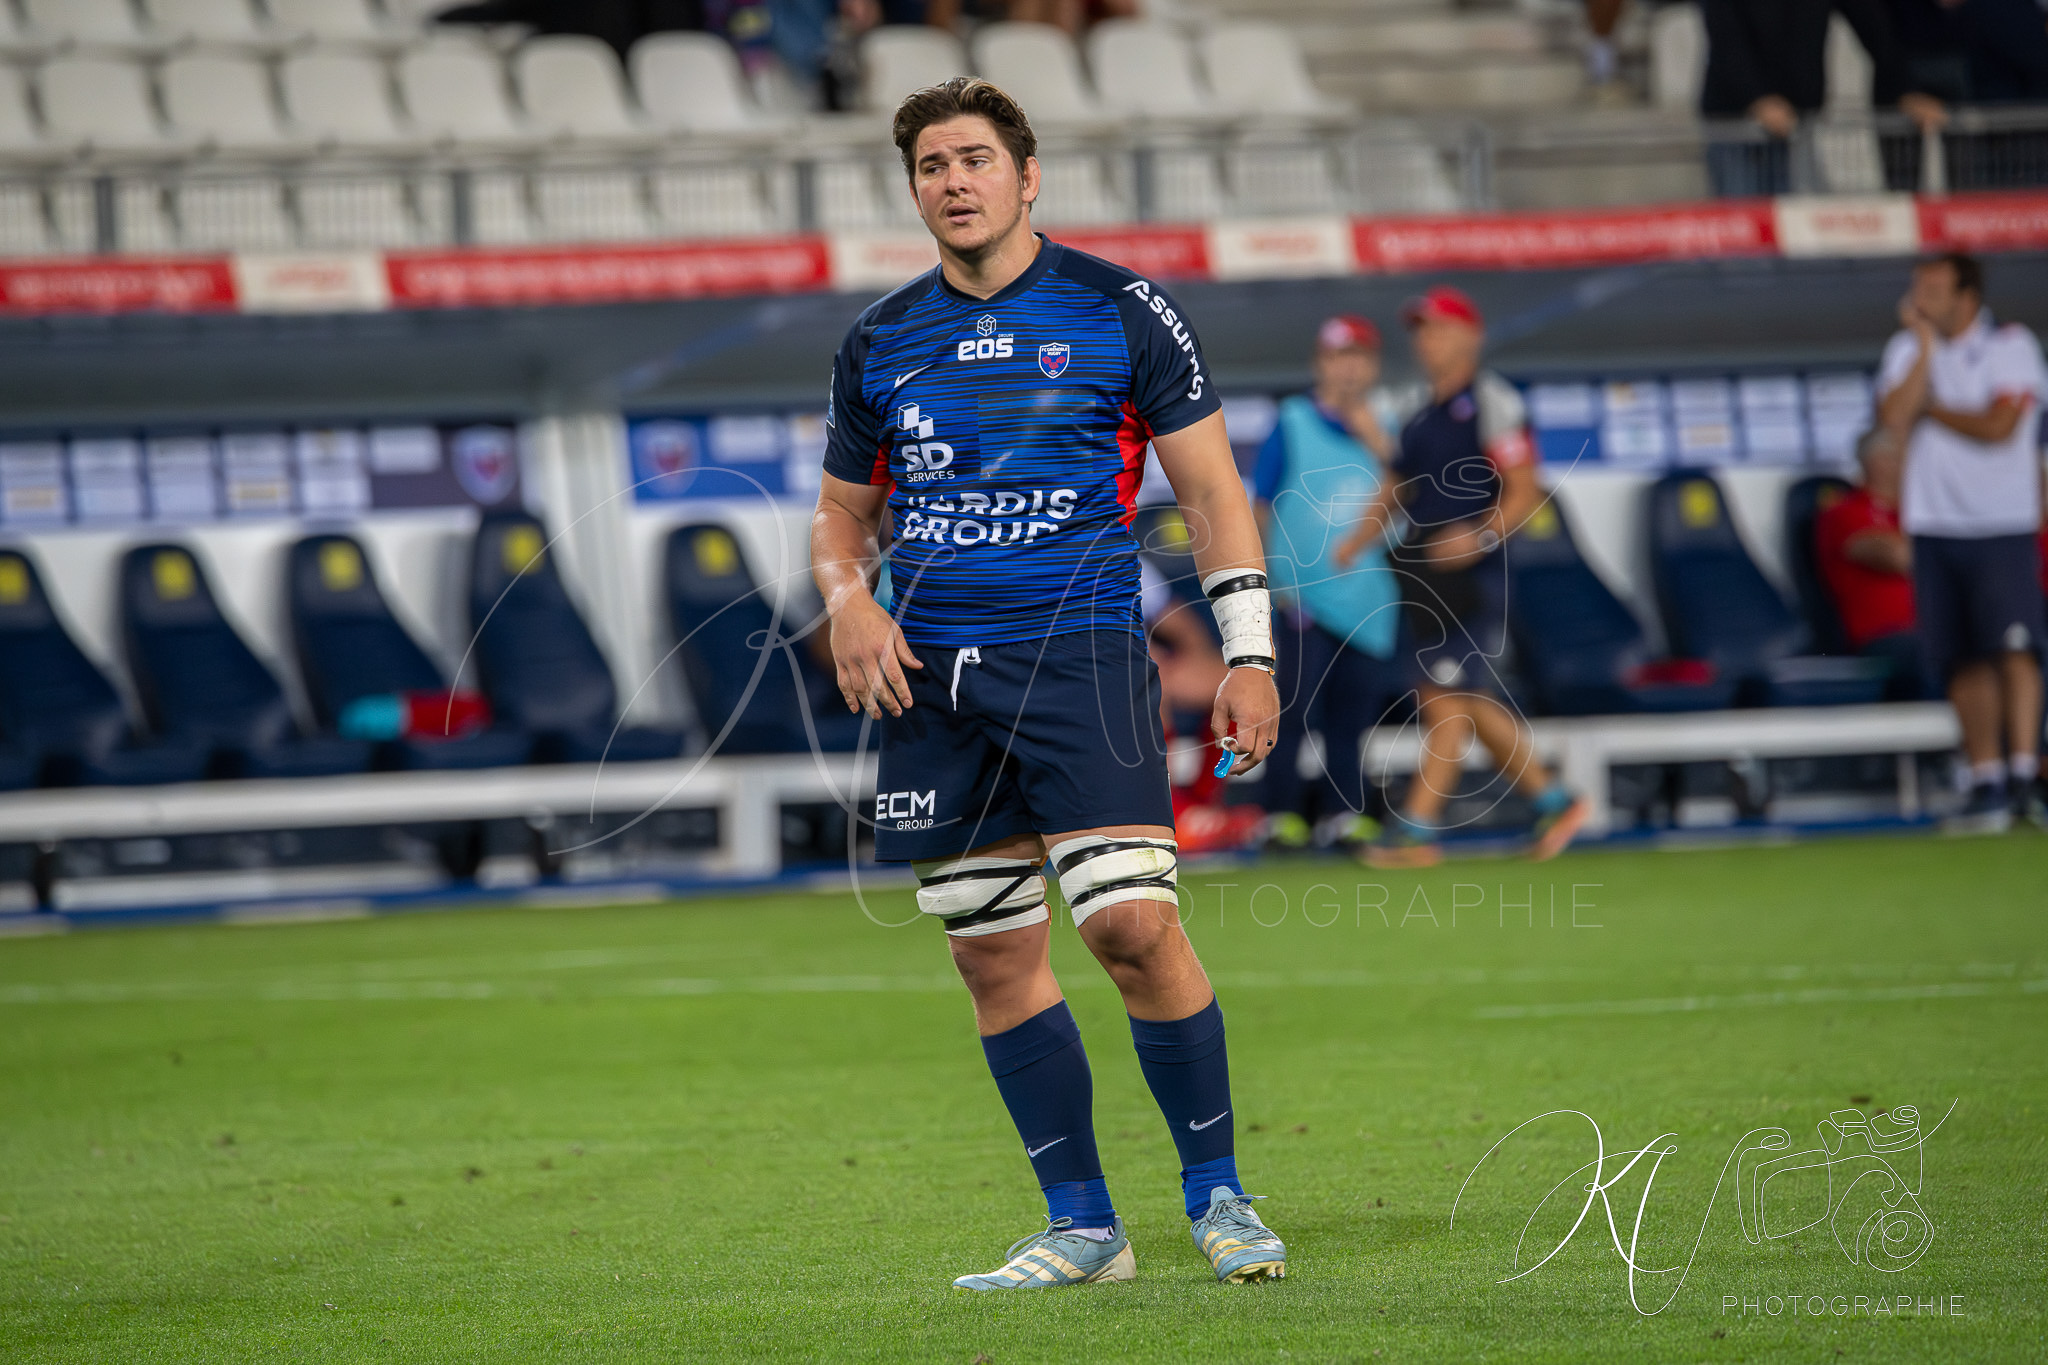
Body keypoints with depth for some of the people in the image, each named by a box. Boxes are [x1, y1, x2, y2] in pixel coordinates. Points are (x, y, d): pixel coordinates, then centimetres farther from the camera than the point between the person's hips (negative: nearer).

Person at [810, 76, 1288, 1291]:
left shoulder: (1121, 313, 2)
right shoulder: (879, 344, 12)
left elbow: (1214, 487, 4)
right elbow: (842, 513, 22)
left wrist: (1249, 654, -3)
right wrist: (849, 606, 0)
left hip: (1080, 649, -4)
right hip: (932, 673, 4)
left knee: (1133, 923, -16)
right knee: (994, 954, 3)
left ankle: (1219, 1194, 0)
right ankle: (1083, 1226, 12)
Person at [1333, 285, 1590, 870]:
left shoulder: (1492, 402, -7)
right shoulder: (1421, 414, 17)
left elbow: (1524, 492, -12)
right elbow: (1395, 492, 22)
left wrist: (1482, 535, -27)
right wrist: (1355, 542, 8)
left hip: (1472, 578, -9)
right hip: (1423, 577, 9)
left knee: (1448, 699, -9)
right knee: (1467, 702, 11)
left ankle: (1415, 831, -10)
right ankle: (1553, 801, 20)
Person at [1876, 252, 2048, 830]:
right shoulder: (1906, 351, 11)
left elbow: (1998, 427, -13)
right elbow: (1894, 416, -7)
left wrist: (1931, 409, -3)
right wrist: (1926, 348, -9)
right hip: (1933, 526, 4)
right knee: (1964, 660, 1)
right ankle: (1986, 782, 4)